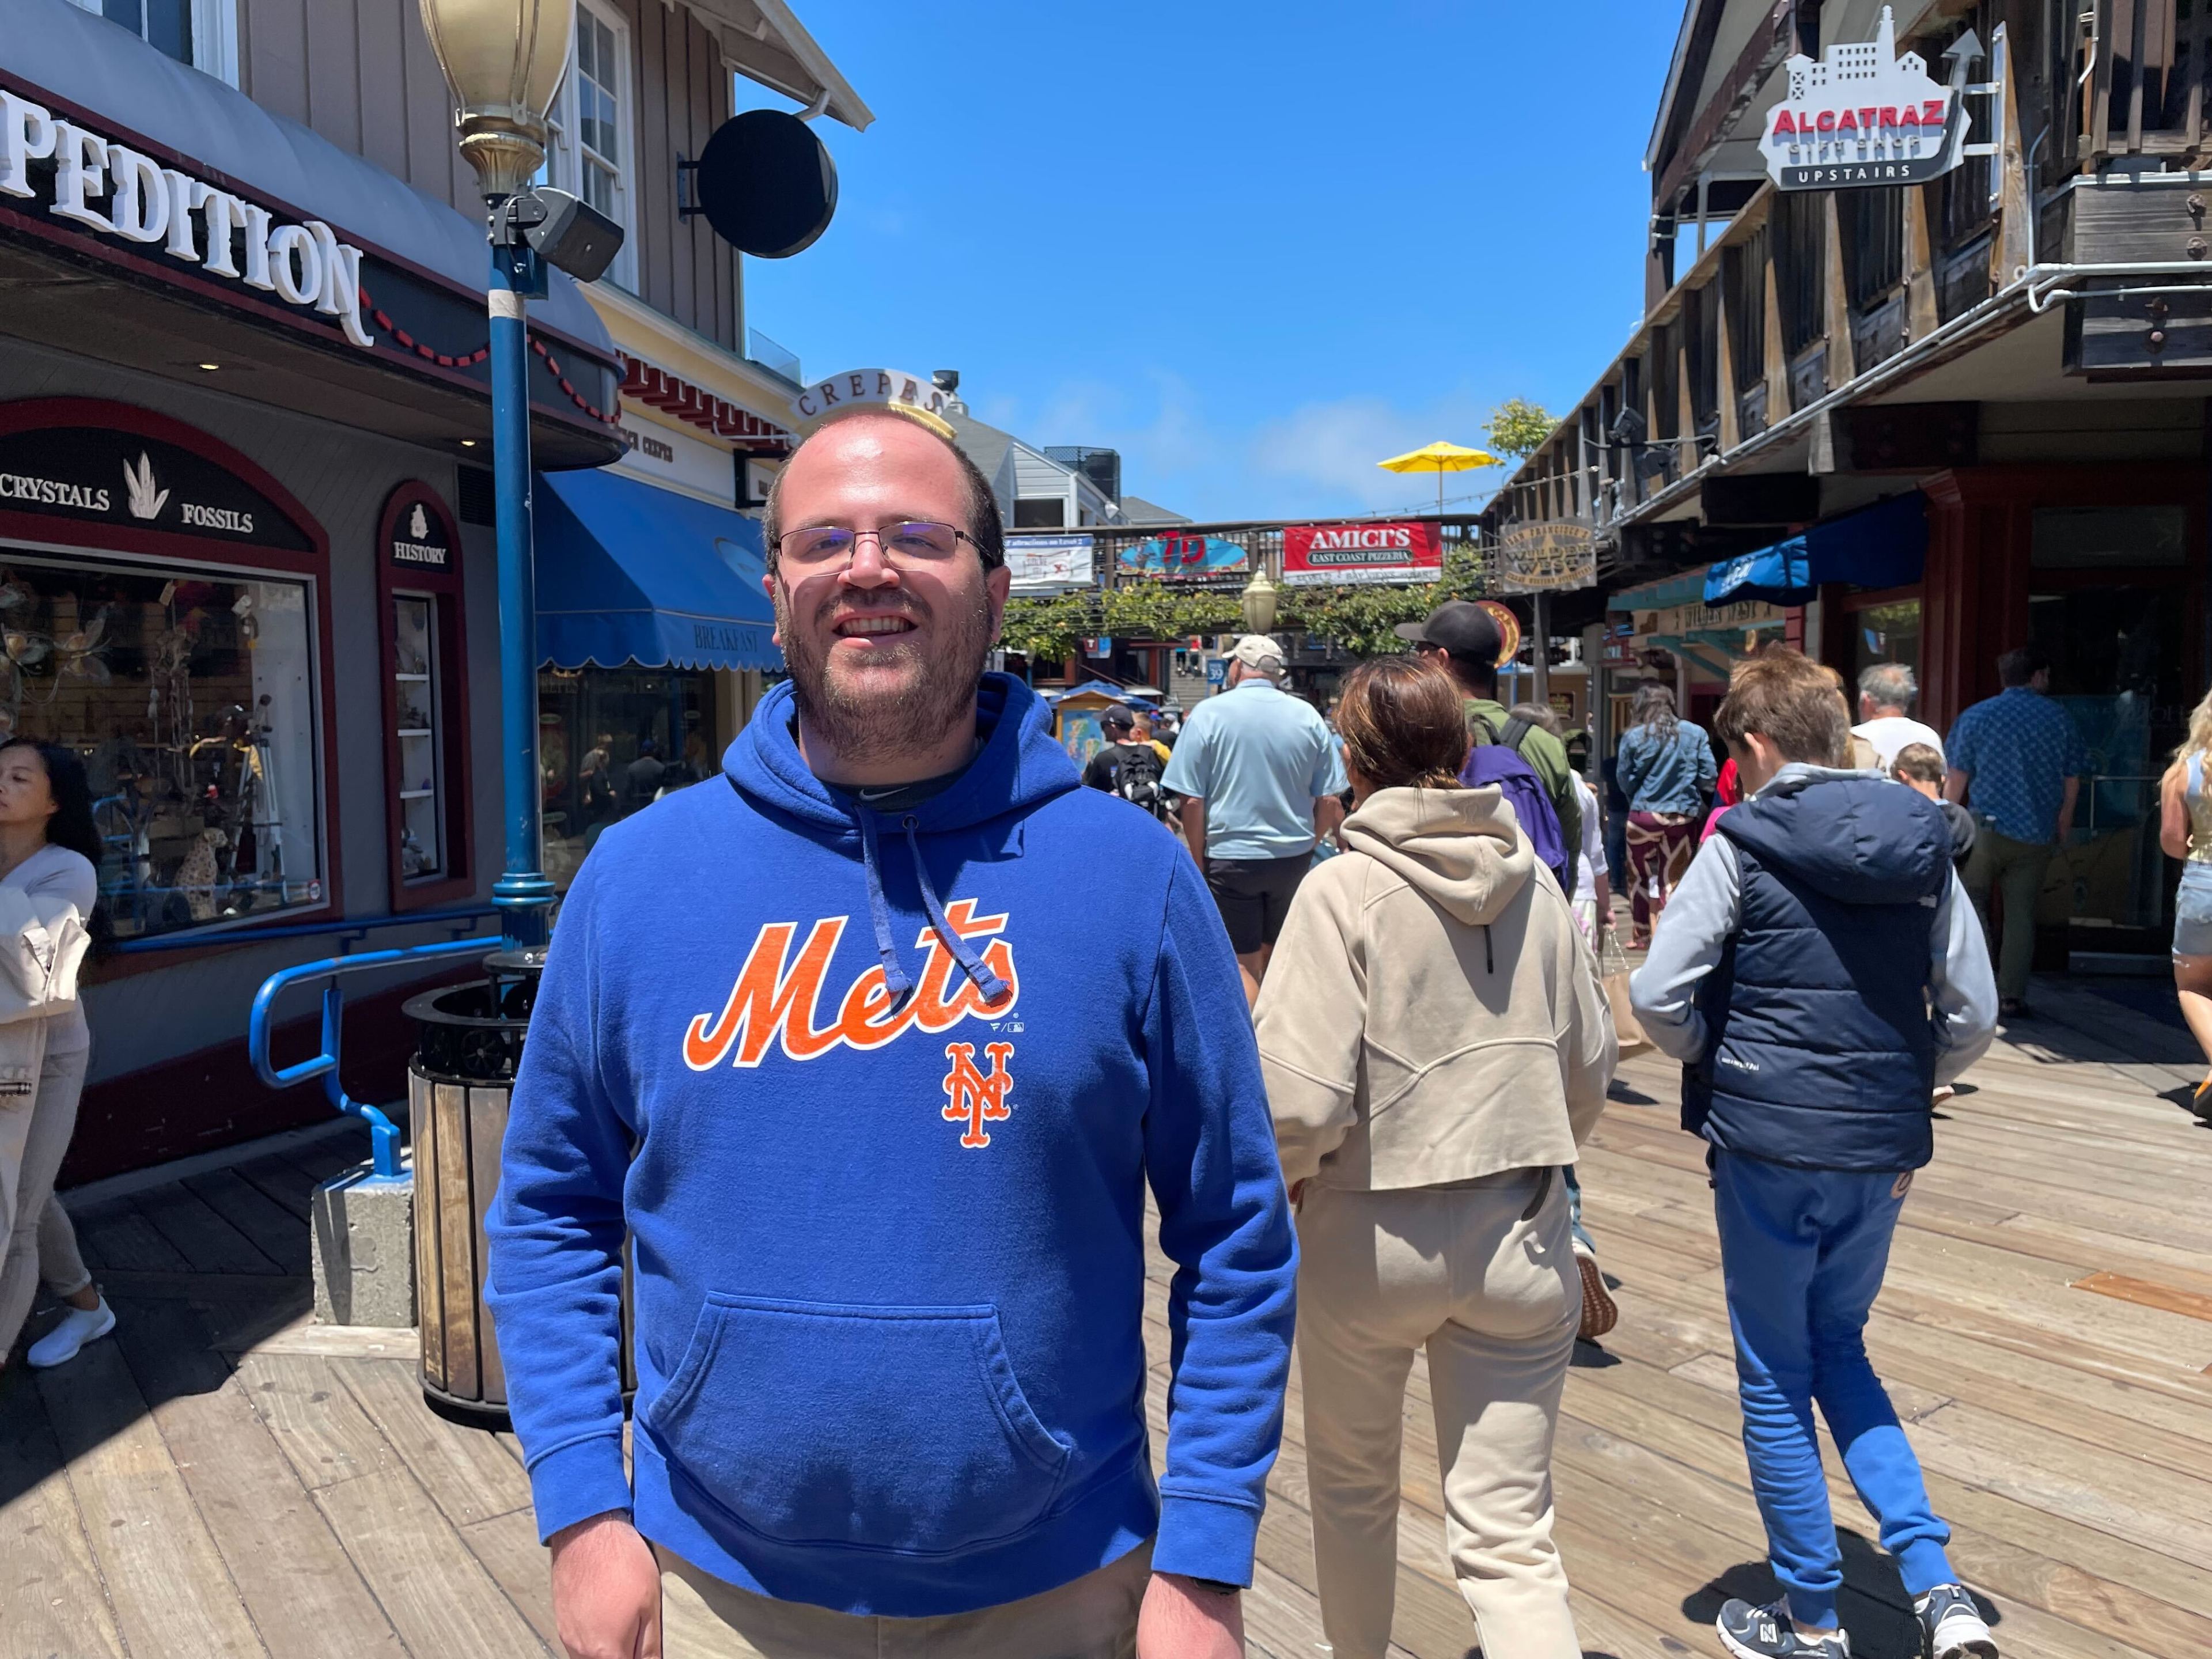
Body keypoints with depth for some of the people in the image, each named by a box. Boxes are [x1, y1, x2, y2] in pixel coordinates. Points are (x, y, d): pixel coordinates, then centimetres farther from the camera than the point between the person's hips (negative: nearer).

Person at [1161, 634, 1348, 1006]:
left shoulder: (1209, 714, -8)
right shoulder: (1309, 717, 2)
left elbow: (1192, 802, -11)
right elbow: (1330, 802, 3)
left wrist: (1199, 862, -1)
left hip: (1231, 859, -4)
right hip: (1294, 859, 4)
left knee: (1242, 963, 4)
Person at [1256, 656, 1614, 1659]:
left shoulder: (1345, 888, -15)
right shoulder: (1533, 882, 1)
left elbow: (1298, 1097, -21)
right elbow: (1590, 1069, 9)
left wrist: (1269, 1185, 0)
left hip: (1374, 1237, -3)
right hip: (1521, 1239, 3)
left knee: (1352, 1484, 23)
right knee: (1510, 1538, 9)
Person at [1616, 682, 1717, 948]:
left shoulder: (1633, 737, -5)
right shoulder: (1695, 734, -2)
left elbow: (1625, 782, -1)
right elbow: (1709, 777, -2)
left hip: (1643, 815, 0)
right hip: (1682, 817, 0)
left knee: (1643, 877, 15)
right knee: (1671, 881, 7)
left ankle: (1641, 936, 22)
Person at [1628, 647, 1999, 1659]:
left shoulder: (1742, 844, -11)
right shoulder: (1923, 847, 4)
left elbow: (1657, 997, -14)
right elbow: (1972, 1015, 4)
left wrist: (1715, 1065, 4)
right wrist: (1903, 1088, 15)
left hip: (1769, 1146, -5)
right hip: (1884, 1150, 5)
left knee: (1776, 1383, 12)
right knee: (1839, 1350, 25)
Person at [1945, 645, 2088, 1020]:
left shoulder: (1975, 716, 0)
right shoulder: (2061, 719, 5)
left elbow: (1956, 780, -1)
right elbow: (2072, 782, 8)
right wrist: (2063, 825, 21)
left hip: (1987, 825, -2)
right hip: (2038, 834, 2)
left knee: (1973, 899, 11)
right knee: (2021, 912, 6)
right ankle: (2012, 997, 7)